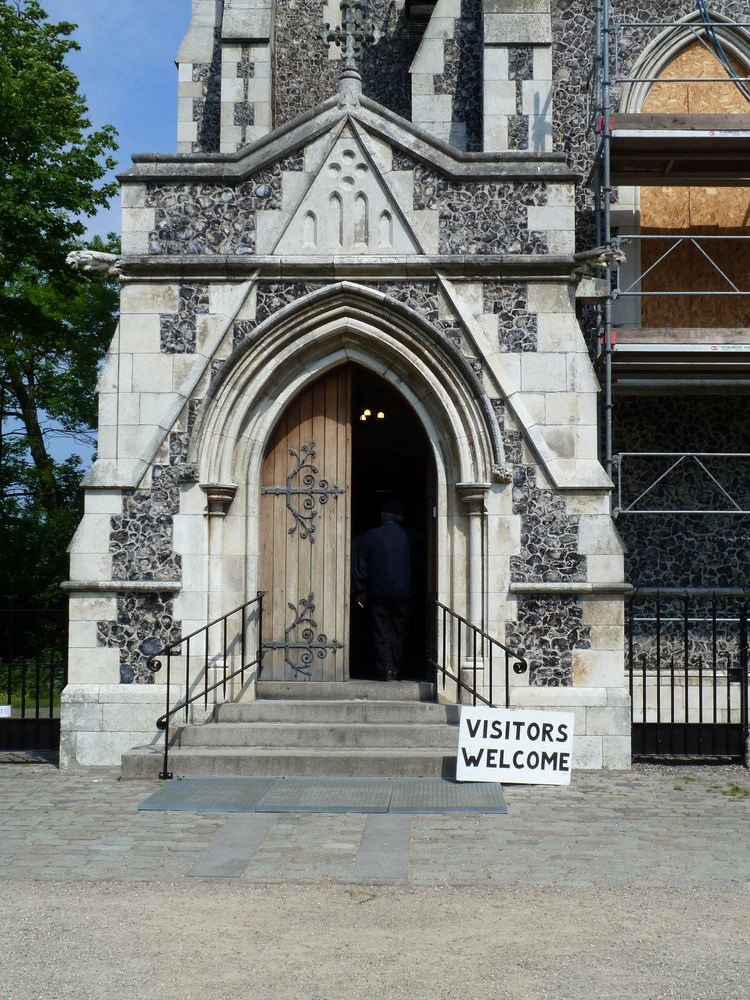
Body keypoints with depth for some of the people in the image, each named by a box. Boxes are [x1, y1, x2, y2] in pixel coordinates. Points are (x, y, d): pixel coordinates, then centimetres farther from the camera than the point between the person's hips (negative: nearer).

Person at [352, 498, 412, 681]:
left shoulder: (369, 536, -4)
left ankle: (386, 670, -3)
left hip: (378, 593, -1)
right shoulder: (407, 536, -2)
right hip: (402, 593, 1)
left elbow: (359, 567, -1)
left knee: (381, 633, 3)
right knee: (399, 633, 10)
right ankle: (396, 670, 12)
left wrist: (359, 591, 8)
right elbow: (412, 565, 6)